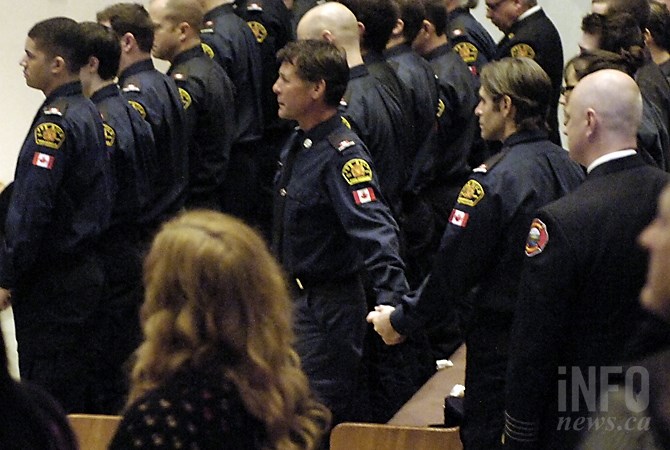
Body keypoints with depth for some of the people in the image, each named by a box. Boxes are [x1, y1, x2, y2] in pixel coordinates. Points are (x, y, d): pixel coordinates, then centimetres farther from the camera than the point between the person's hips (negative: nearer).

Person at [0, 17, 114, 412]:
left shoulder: (56, 121, -18)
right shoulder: (90, 113, 11)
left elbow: (32, 206, -22)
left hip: (53, 284, -9)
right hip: (87, 271, 9)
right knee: (78, 395, 15)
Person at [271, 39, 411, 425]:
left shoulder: (343, 155, -22)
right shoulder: (298, 145, 7)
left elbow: (375, 228, -33)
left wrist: (392, 299, -44)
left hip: (329, 306, -10)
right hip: (295, 299, 10)